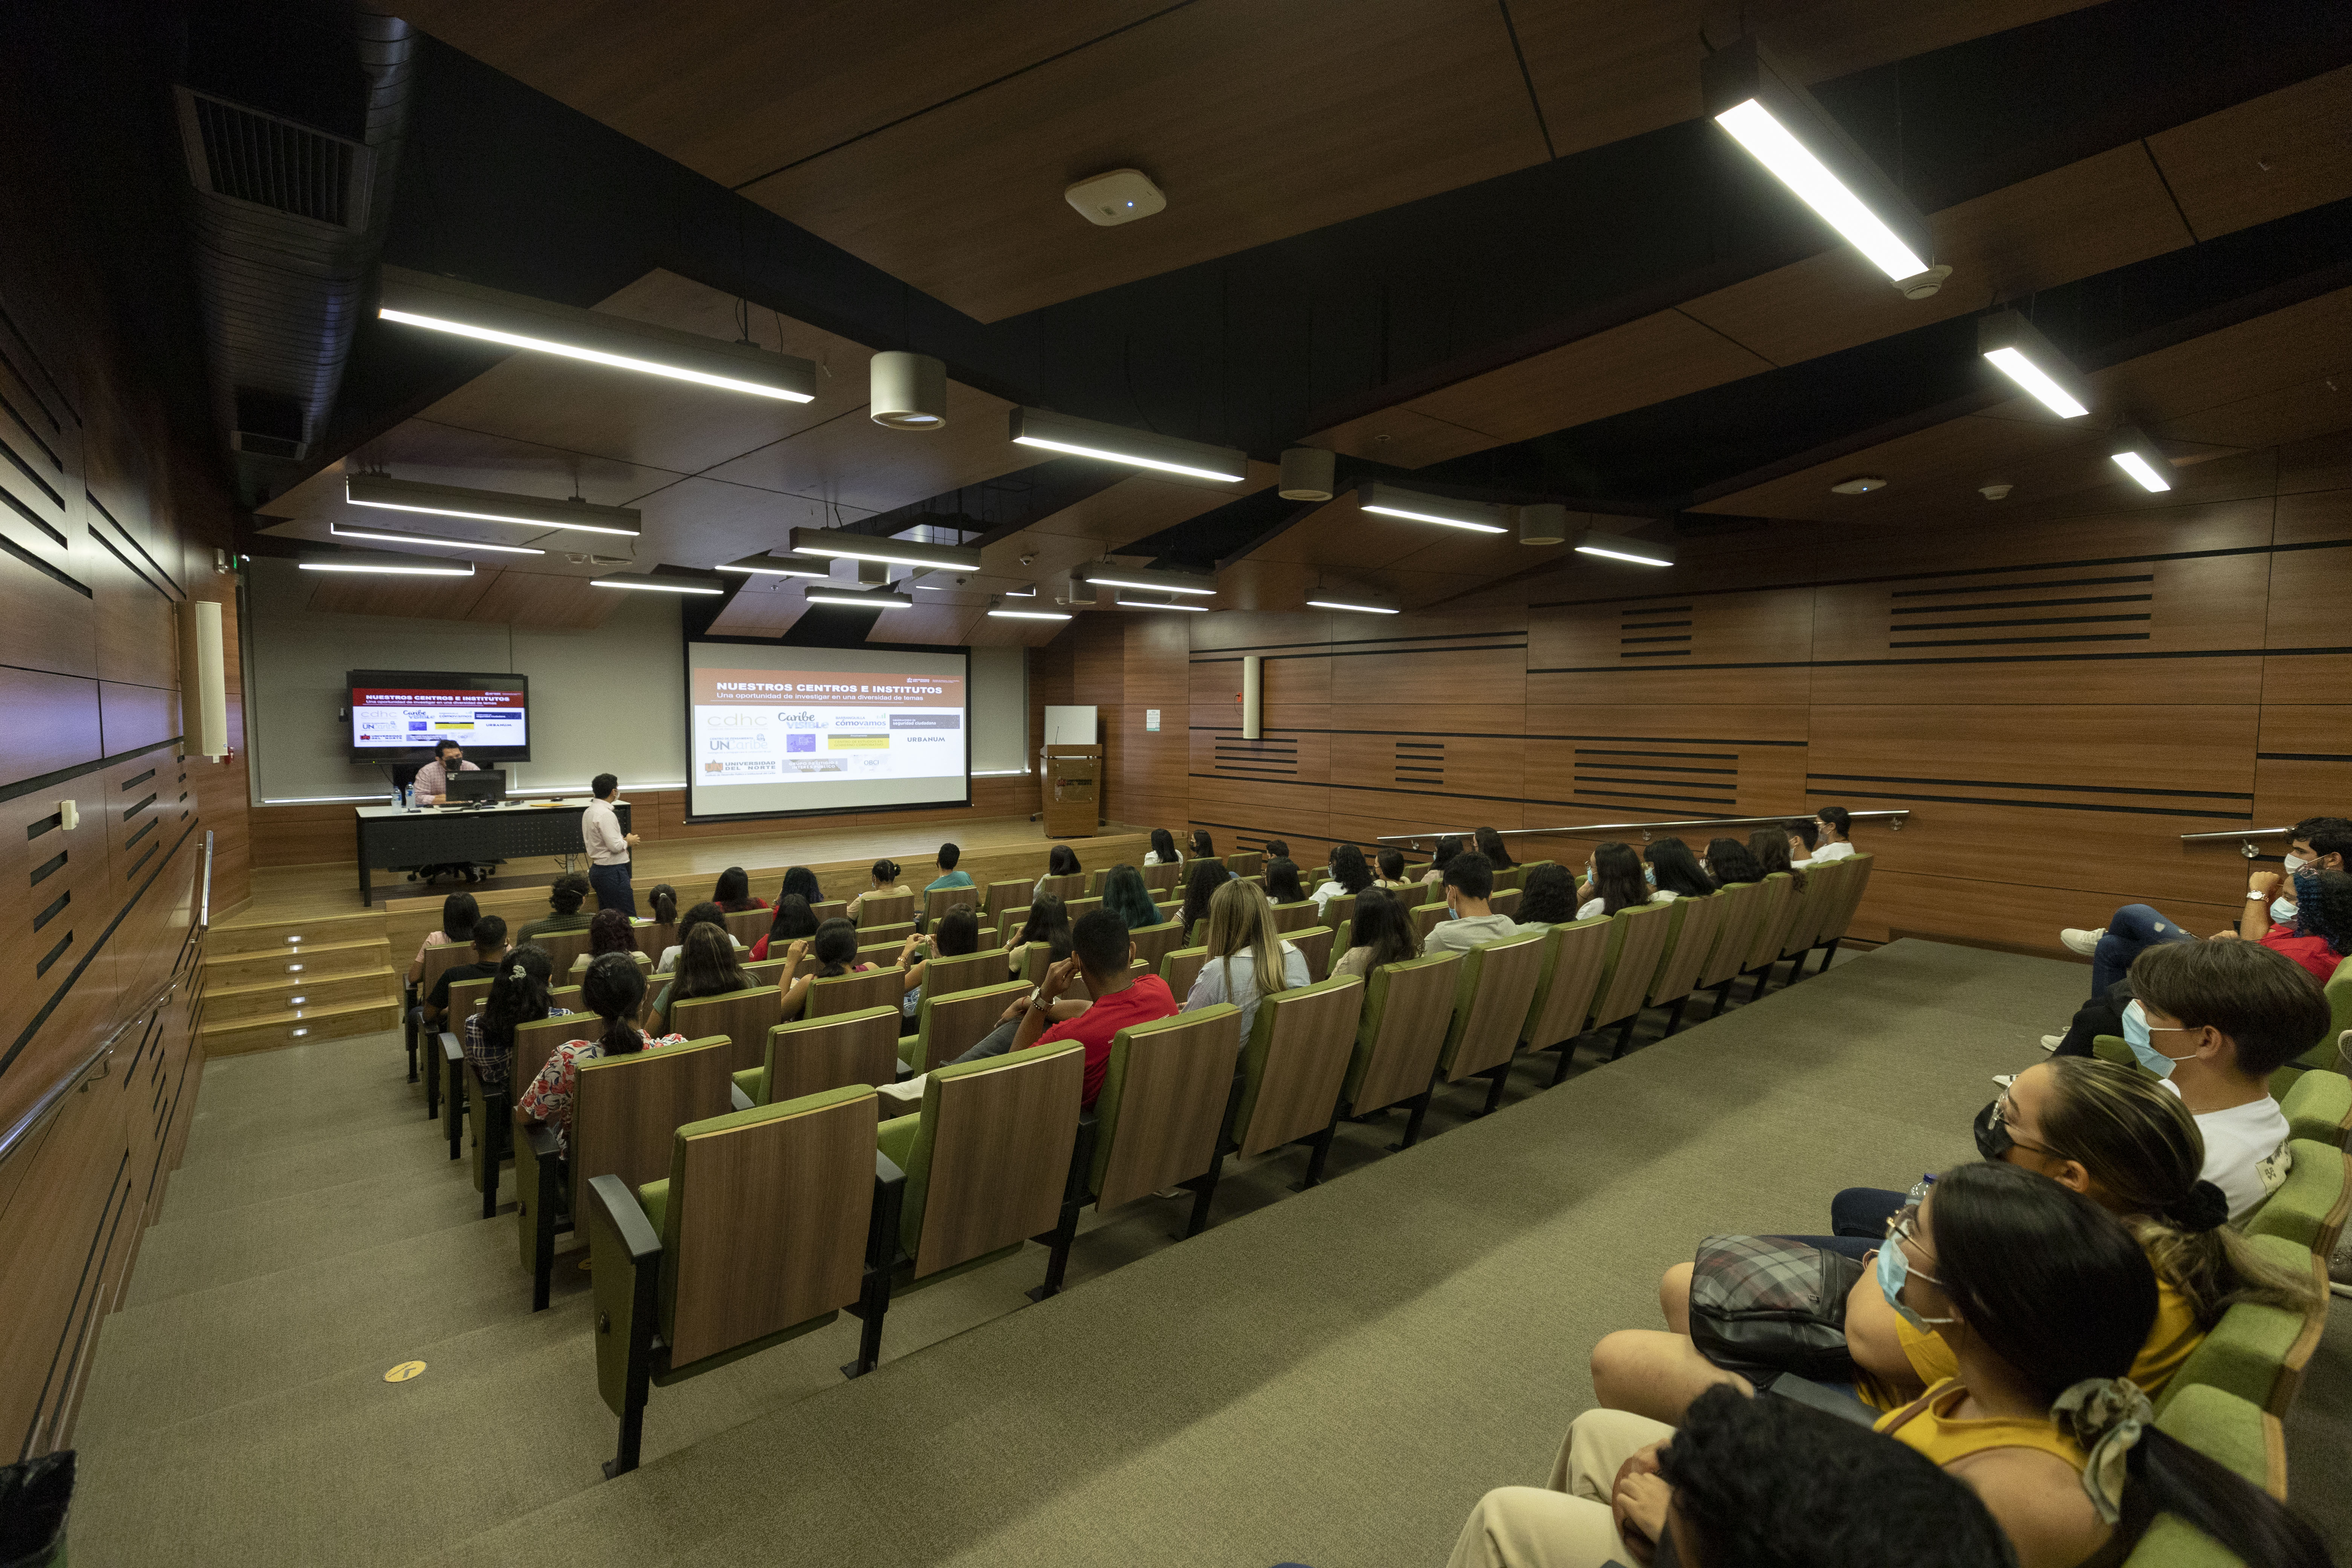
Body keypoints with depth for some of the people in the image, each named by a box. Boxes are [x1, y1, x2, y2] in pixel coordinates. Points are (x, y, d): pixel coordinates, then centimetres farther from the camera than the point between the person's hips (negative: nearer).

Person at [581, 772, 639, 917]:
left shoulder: (589, 812, 11)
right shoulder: (606, 814, -19)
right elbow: (615, 846, -23)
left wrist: (623, 840, 10)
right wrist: (628, 841, -4)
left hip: (596, 870, 10)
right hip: (612, 871, -10)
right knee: (629, 918, -8)